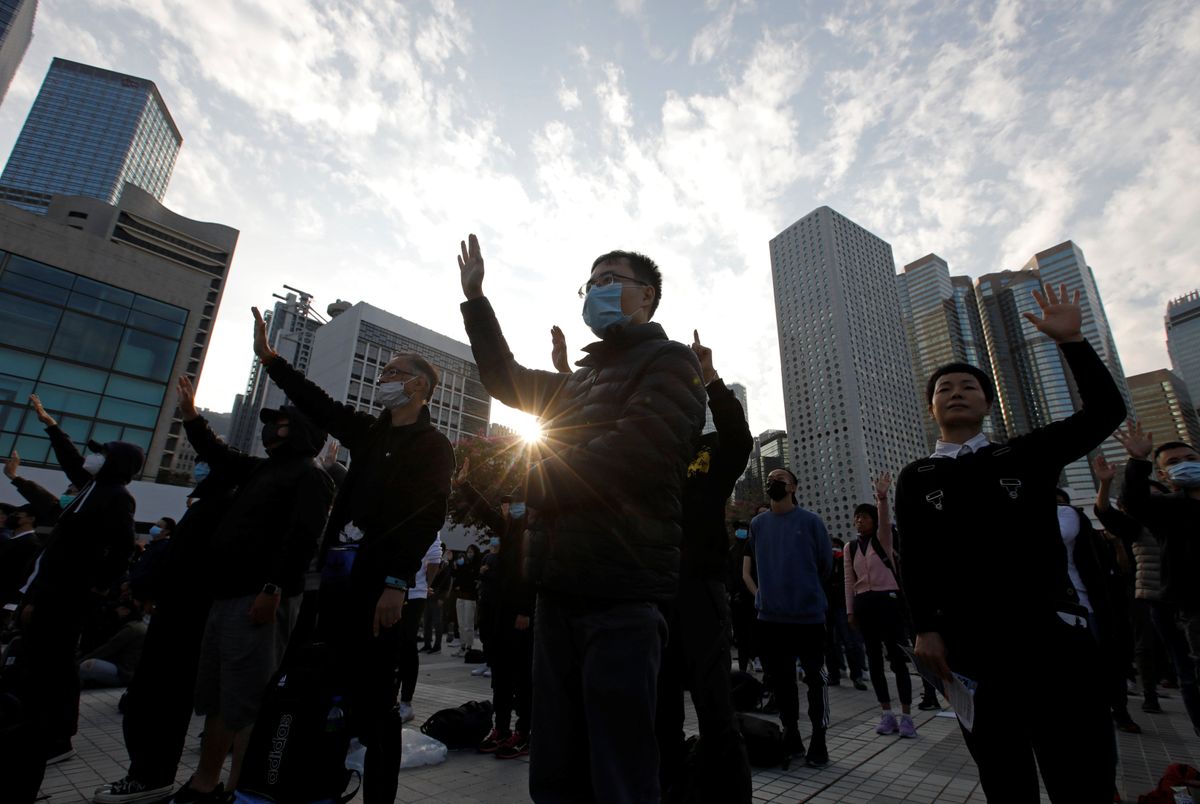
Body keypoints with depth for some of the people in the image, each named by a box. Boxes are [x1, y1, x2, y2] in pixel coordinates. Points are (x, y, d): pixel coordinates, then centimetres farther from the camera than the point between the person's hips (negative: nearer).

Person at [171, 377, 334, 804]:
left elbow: (302, 537, -20)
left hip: (262, 599, -10)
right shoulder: (261, 469, 21)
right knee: (215, 698, 19)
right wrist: (192, 418, 28)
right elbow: (219, 456, 37)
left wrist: (273, 588, -26)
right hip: (227, 595, 10)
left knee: (245, 702, -6)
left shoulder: (311, 476, -8)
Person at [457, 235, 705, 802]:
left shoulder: (669, 362, -2)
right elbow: (507, 379, 33)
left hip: (621, 593, -8)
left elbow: (630, 457, -17)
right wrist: (475, 300, 31)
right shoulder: (581, 378, 23)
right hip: (560, 588, 8)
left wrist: (537, 481, -3)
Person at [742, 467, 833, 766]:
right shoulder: (757, 523, 5)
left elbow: (826, 563, 4)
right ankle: (791, 736, 26)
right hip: (770, 615, 3)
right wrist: (759, 593, 9)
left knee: (815, 677, 4)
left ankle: (818, 740, 20)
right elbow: (748, 564, 16)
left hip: (808, 613, -3)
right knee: (779, 678, 11)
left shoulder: (811, 521, -5)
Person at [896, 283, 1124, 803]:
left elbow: (1105, 410, -1)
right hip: (970, 646, 0)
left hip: (1053, 633, 0)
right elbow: (914, 560, 2)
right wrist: (925, 629, -5)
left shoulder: (1026, 454, 10)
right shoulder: (915, 480, 7)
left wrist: (1070, 341, -6)